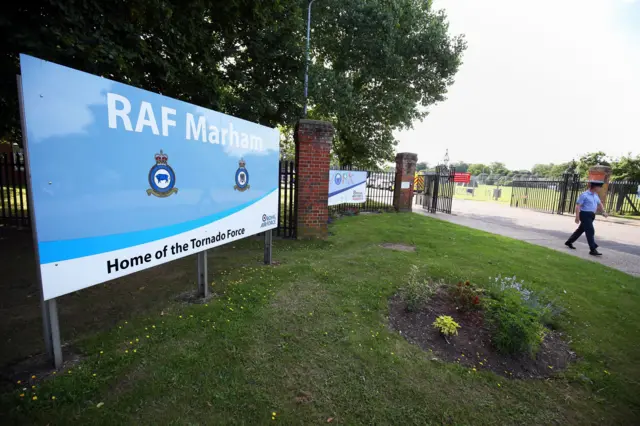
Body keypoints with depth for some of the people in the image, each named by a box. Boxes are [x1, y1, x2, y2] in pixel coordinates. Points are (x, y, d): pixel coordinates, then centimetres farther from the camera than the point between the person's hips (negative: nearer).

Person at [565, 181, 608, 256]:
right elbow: (578, 205, -17)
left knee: (581, 230, 16)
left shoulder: (595, 195, 13)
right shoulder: (584, 195, -13)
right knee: (590, 231, -10)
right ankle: (593, 250, -8)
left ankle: (569, 242, 28)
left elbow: (599, 204, 23)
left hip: (591, 215, 9)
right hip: (585, 215, -9)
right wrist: (577, 216, -22)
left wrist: (603, 212, 6)